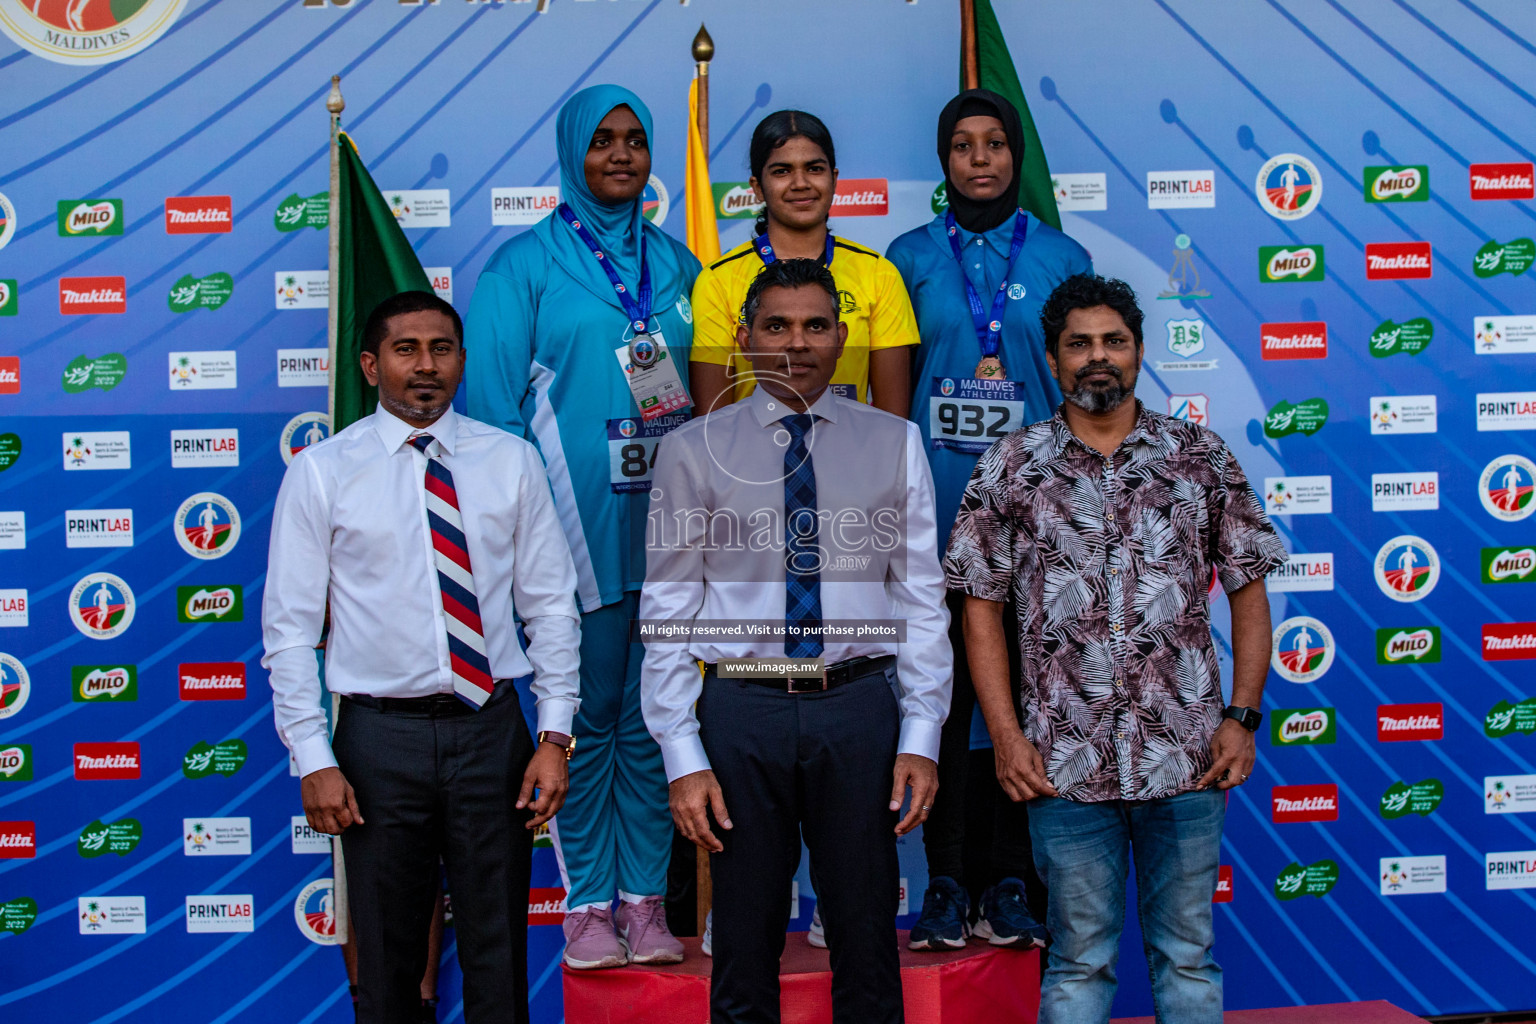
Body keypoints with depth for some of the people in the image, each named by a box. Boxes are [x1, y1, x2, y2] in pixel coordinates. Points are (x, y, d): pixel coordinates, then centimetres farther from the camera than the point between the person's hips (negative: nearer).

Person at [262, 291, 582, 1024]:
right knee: (386, 957, 12)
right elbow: (290, 627, -1)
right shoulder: (321, 471, 0)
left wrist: (555, 735, -3)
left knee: (498, 954, 10)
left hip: (491, 726, 1)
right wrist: (314, 761, -7)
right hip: (381, 735, -1)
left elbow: (551, 605, 4)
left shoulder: (511, 461, 4)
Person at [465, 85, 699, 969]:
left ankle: (646, 898, 18)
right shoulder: (526, 264, 1)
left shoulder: (676, 263, 14)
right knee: (585, 716, 3)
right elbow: (493, 404, -2)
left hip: (667, 521, 4)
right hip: (576, 524, -3)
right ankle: (589, 904, 15)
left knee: (652, 716, 8)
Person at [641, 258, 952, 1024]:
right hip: (742, 710, 0)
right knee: (744, 953, 10)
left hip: (859, 707, 1)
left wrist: (921, 737, -3)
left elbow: (922, 598, 4)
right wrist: (683, 757, -5)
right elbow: (667, 610, 1)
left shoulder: (894, 444, 6)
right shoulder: (692, 450, 3)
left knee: (868, 948, 11)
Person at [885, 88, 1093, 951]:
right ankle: (947, 883, 11)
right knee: (943, 694, 2)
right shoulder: (910, 258, 9)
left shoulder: (1063, 258, 10)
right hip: (938, 509, 0)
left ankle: (1013, 882, 14)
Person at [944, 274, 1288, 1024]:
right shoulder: (1010, 469, 3)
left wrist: (1242, 716, -2)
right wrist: (1006, 736, -5)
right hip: (1066, 762, -1)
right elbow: (981, 609, 2)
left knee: (1188, 952, 12)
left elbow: (1248, 591, 7)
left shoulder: (1200, 457, 5)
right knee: (1079, 959, 9)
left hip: (1188, 757, 1)